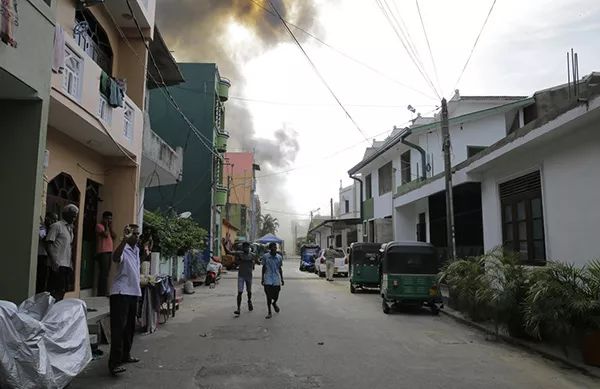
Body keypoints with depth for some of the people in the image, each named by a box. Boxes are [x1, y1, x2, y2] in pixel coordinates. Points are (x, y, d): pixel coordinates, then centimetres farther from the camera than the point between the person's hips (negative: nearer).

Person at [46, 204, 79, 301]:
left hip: (68, 265, 8)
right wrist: (54, 262, -19)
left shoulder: (70, 228, 18)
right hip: (58, 265, -7)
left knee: (63, 291, 8)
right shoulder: (56, 226, -5)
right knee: (56, 291, -7)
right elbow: (48, 244, -11)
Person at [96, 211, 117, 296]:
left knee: (105, 273, 8)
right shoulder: (99, 225, -2)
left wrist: (110, 227, 7)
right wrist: (106, 225, -4)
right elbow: (106, 234, -17)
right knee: (104, 272, -12)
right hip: (102, 252, -8)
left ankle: (103, 292, 11)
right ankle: (102, 292, -12)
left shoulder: (109, 227, 23)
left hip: (109, 252, 8)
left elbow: (114, 237, 12)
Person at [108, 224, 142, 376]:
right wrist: (124, 239, -48)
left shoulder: (136, 250, 12)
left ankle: (125, 355, 27)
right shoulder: (124, 250, -14)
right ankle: (114, 362, -8)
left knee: (130, 327, 15)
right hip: (121, 293, -9)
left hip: (133, 292, 9)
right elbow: (115, 258, -39)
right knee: (118, 327, -10)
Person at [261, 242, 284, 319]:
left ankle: (274, 303, 39)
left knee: (276, 296, 4)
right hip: (268, 280, -2)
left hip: (276, 280, 2)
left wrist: (282, 279, 12)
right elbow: (263, 268, 6)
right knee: (269, 296, -3)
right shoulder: (265, 256, -1)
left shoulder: (279, 257, 4)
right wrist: (262, 279, 5)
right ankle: (269, 313, 9)